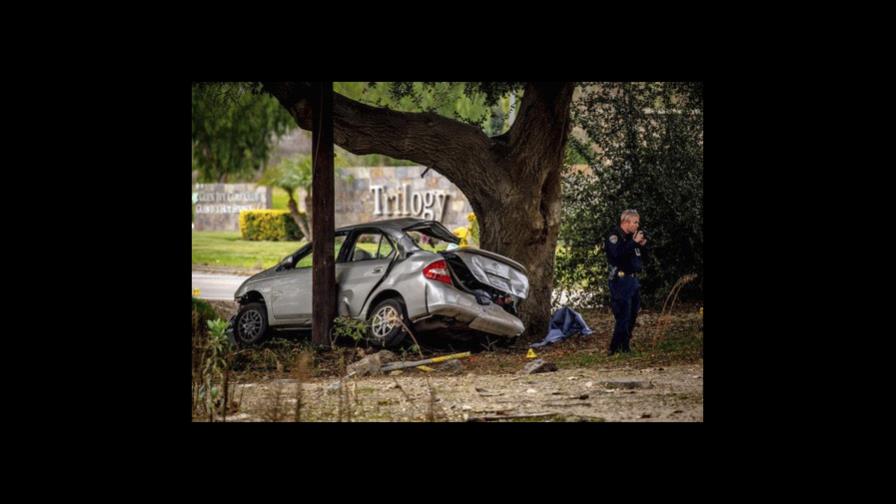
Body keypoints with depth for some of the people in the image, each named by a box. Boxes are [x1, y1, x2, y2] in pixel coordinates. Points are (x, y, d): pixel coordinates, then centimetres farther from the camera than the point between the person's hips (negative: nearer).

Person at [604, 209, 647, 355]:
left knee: (632, 315, 12)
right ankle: (615, 348, -9)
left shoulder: (630, 237, 16)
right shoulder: (614, 236, -10)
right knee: (623, 316, -12)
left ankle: (625, 345, 20)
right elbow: (618, 254, -27)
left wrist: (641, 246, 6)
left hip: (633, 280, 9)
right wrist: (634, 242, -22)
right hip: (621, 281, -9)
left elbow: (637, 258, 23)